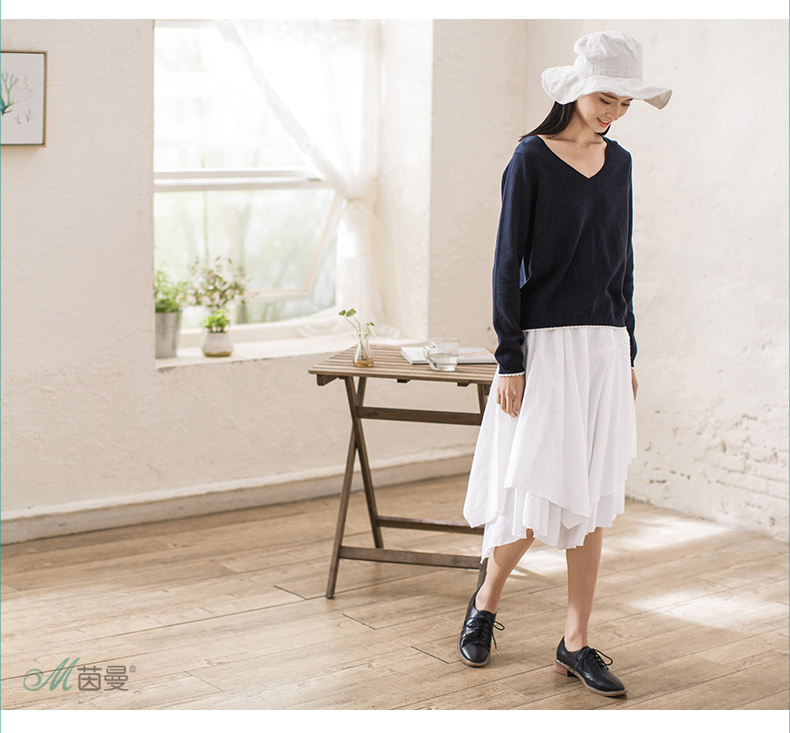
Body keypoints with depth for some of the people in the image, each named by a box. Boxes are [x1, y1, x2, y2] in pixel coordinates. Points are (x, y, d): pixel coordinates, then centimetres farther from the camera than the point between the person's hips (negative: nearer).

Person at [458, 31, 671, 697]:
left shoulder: (618, 162, 10)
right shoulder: (531, 159, -7)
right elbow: (508, 263, -8)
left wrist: (628, 356, 14)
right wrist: (509, 362, -12)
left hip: (605, 346, 6)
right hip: (546, 344, -5)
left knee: (592, 499, 6)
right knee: (537, 495, -6)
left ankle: (577, 643, 14)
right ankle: (487, 603, 22)